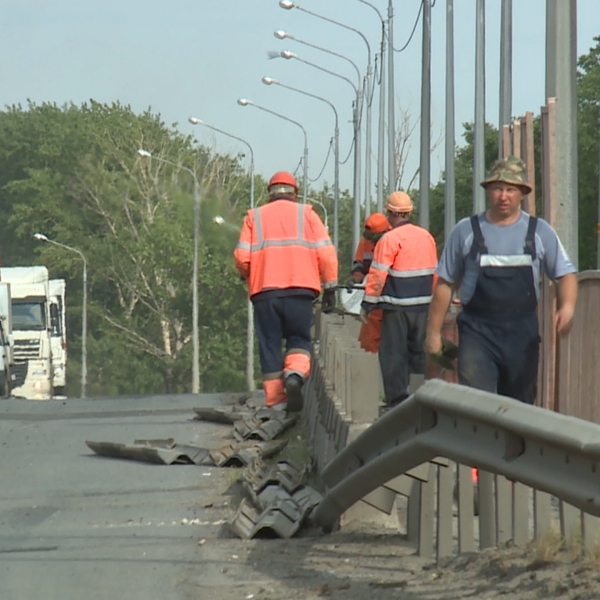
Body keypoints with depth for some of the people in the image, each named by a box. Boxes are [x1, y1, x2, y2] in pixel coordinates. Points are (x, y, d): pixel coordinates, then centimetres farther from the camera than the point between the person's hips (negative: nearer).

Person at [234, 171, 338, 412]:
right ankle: (295, 373, -18)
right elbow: (326, 254, 2)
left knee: (269, 345, 7)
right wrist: (330, 288, 8)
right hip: (300, 290, 0)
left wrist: (248, 275, 23)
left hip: (265, 290, 0)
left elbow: (241, 257, 2)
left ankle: (275, 400, 2)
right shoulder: (306, 214, 10)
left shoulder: (255, 216, 11)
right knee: (299, 338, 11)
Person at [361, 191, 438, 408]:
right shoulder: (427, 237, 9)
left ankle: (397, 400, -4)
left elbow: (378, 275, -13)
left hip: (397, 306, -6)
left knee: (393, 354, -1)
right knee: (419, 352, 14)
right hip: (422, 305, 6)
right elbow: (434, 272, 16)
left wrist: (368, 304, -7)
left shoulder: (390, 239, -12)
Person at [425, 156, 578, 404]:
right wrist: (433, 332, 8)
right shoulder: (466, 231, 6)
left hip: (523, 334, 2)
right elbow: (445, 284, 10)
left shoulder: (540, 232, 9)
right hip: (478, 332, -2)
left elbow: (565, 274, 9)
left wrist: (567, 306, -13)